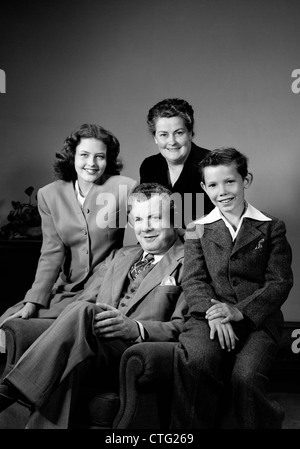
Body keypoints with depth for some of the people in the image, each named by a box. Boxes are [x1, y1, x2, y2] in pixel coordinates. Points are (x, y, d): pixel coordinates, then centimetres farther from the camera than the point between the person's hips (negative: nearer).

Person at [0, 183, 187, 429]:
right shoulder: (118, 256, 27)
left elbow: (186, 327, -4)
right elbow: (83, 300, 17)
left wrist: (136, 328, -22)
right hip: (91, 351, 4)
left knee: (83, 313, -31)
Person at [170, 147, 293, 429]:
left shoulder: (271, 228, 12)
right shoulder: (197, 230, 17)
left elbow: (280, 282, 3)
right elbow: (193, 280, 5)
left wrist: (239, 310, -13)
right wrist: (212, 311, -16)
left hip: (257, 319, 0)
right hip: (209, 317, 1)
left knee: (246, 377, -29)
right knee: (196, 360, -32)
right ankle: (190, 428, -11)